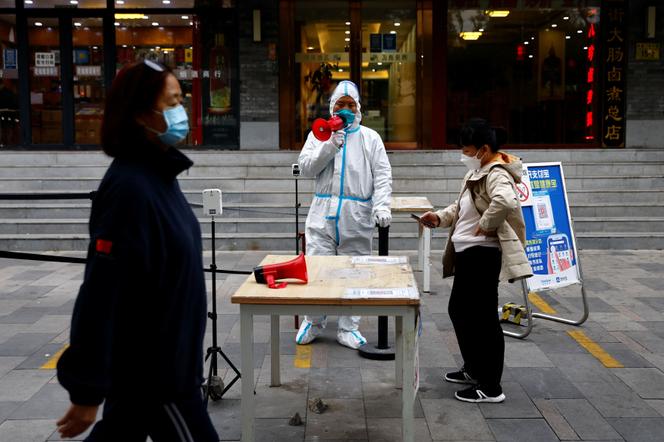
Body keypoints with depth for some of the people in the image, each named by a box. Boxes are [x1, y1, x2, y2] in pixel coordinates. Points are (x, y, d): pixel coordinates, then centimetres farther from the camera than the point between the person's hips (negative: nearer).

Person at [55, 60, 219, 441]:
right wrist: (87, 390, -22)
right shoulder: (130, 186, -24)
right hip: (153, 369, -9)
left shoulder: (159, 174, 6)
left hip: (157, 359, 9)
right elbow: (101, 292, -25)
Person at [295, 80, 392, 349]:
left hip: (357, 218, 0)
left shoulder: (370, 137, 9)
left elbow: (382, 175, 2)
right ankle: (313, 322, 19)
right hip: (323, 214, 0)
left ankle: (348, 329, 16)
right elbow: (305, 168, 1)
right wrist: (329, 146, -11)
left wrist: (382, 206, -11)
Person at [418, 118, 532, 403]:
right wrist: (440, 217, 9)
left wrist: (486, 225, -26)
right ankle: (474, 369, 37)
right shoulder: (478, 172, 14)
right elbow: (462, 206, 26)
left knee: (483, 318, -3)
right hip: (467, 253, 11)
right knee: (459, 311, 20)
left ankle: (490, 387, 9)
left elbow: (505, 201, -41)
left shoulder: (496, 175, -18)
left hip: (482, 255, -11)